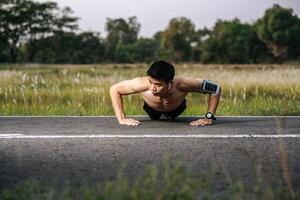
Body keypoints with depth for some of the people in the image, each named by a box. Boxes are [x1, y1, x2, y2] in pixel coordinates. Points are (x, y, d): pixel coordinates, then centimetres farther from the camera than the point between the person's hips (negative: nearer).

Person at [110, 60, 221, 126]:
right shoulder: (143, 84, -48)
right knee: (153, 117, 36)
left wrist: (209, 118, -36)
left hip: (176, 110, 0)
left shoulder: (181, 84, -48)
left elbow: (216, 88, -34)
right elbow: (114, 89, -31)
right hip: (153, 110, 0)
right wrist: (121, 119, -35)